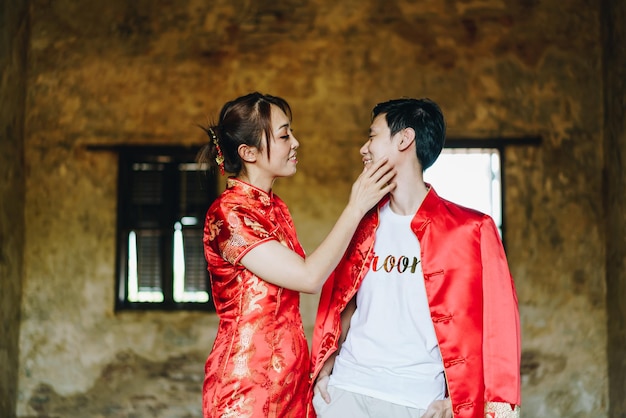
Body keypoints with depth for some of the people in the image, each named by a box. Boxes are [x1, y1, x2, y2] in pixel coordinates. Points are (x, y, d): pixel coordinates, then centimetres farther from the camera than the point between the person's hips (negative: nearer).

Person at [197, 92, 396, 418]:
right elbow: (309, 277, -21)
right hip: (246, 382, -8)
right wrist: (356, 207, -15)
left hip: (289, 376, 8)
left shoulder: (276, 208, 9)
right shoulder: (227, 213, -17)